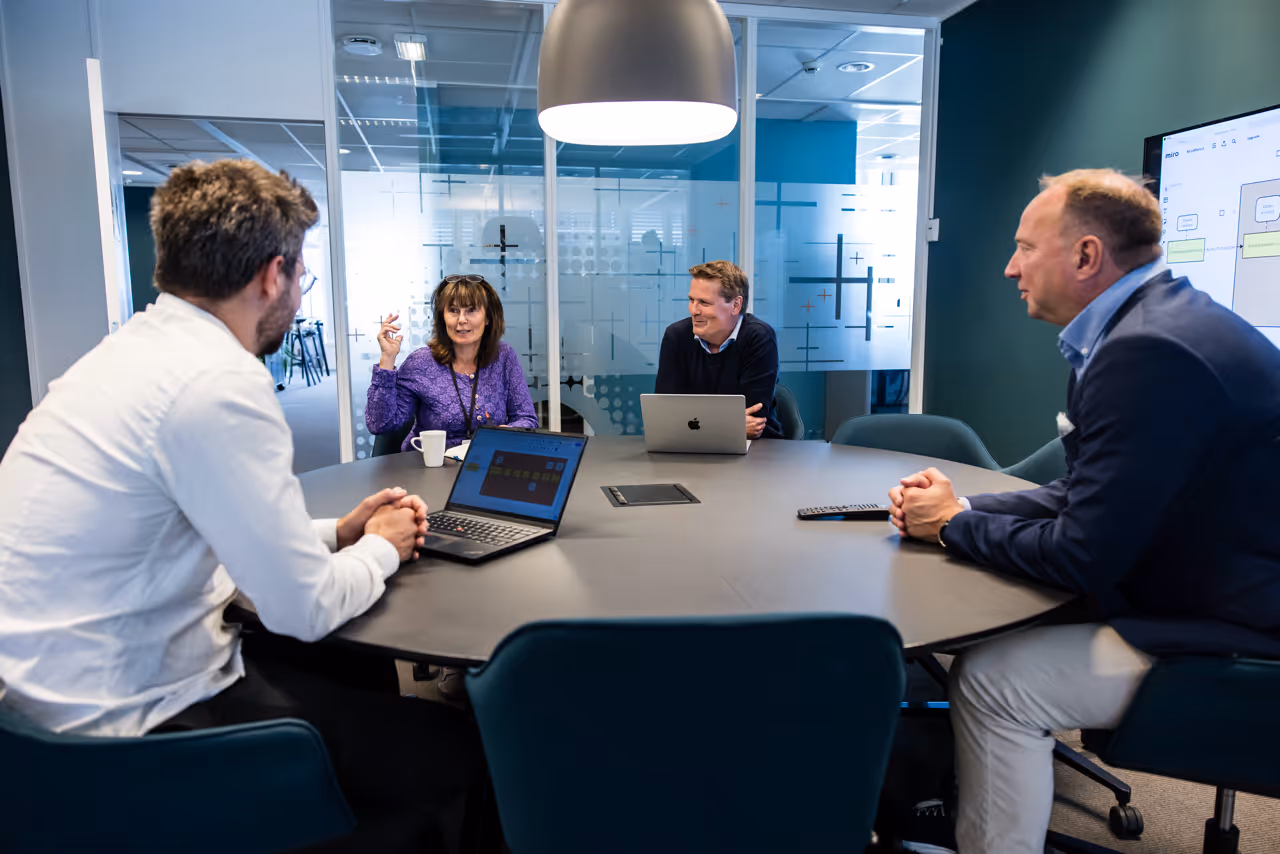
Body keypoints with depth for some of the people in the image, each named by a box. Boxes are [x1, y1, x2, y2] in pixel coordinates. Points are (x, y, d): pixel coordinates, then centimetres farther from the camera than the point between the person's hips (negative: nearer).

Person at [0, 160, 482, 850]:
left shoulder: (138, 347, 7)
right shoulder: (218, 381, -24)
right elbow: (304, 607, -20)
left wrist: (337, 532, 11)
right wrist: (380, 549, 0)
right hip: (135, 718, -10)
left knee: (366, 670, 23)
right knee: (458, 748, -7)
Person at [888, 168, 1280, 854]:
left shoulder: (1150, 350, -26)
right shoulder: (1156, 321, 7)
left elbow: (1082, 557, -23)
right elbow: (1084, 495, 10)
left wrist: (953, 524, -8)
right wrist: (962, 508, -1)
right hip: (1216, 599, 10)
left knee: (989, 678, -15)